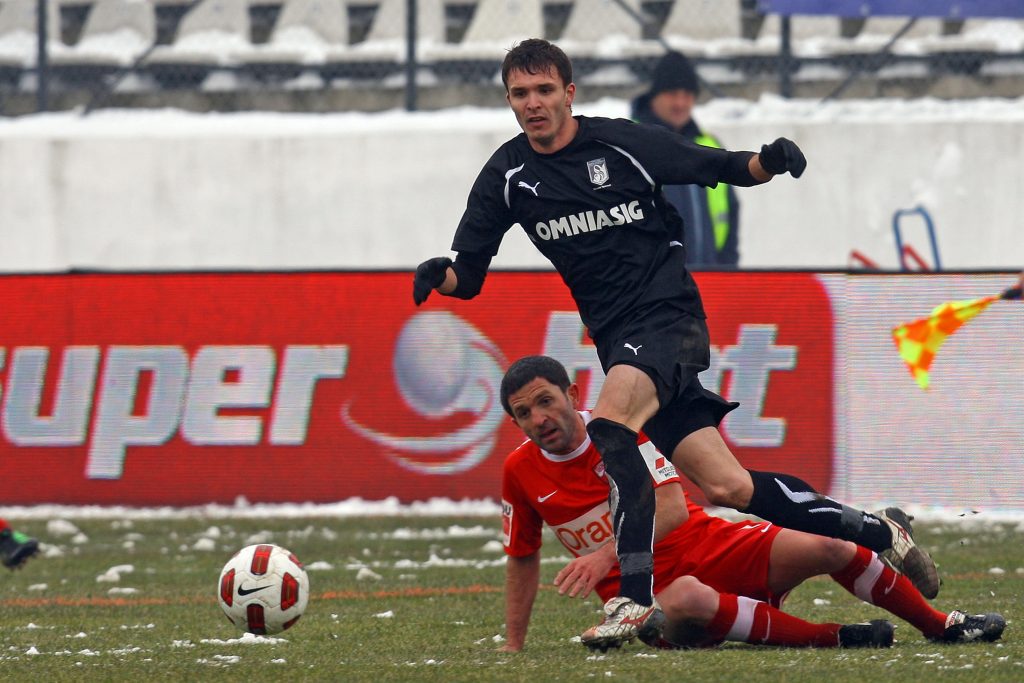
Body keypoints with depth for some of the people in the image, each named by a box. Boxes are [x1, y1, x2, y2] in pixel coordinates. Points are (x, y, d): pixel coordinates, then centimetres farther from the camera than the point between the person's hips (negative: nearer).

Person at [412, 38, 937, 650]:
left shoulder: (623, 144, -6)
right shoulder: (507, 176, 5)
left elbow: (721, 168, 3)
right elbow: (469, 274, 7)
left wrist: (768, 162, -18)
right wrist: (441, 276, -15)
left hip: (670, 317, -4)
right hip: (616, 340, 4)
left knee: (608, 427, -32)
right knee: (726, 486, -2)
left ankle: (638, 595, -33)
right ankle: (878, 532, 14)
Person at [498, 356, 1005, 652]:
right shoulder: (521, 473, -1)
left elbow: (672, 507, -18)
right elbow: (522, 559, 13)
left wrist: (607, 555, -33)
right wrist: (513, 645, 8)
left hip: (710, 545, 1)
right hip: (641, 586, -1)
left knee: (827, 547, -18)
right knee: (686, 600, -41)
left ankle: (941, 625, 3)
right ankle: (830, 639, -30)